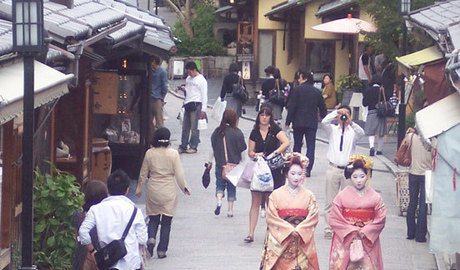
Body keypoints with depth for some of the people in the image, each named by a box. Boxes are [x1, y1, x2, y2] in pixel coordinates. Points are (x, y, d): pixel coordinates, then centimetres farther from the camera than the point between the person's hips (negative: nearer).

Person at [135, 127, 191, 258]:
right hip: (169, 192, -1)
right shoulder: (173, 154, -10)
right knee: (166, 221, 8)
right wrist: (184, 187, 10)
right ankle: (162, 250, 7)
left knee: (153, 218, 16)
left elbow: (143, 173, 5)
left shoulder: (149, 153, -4)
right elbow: (179, 174, -7)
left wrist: (139, 188, 20)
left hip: (153, 191, 1)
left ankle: (151, 238, -11)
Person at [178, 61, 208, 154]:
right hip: (187, 104, 7)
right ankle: (183, 146, 11)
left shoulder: (201, 80, -6)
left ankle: (193, 147, 3)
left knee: (194, 127, -3)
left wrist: (203, 109, -12)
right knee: (185, 127, 7)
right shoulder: (188, 79, 15)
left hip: (196, 105, -7)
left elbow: (204, 95, -8)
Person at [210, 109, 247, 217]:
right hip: (234, 163, -1)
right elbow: (242, 148, -11)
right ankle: (230, 210, 10)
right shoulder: (237, 132, -13)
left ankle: (219, 200, -13)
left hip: (220, 163, 1)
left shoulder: (217, 131, -4)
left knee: (220, 184, 14)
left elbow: (213, 147, 2)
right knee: (232, 187, 10)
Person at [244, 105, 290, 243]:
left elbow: (286, 142, -18)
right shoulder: (255, 133, 7)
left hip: (273, 170, -2)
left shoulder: (275, 130, -3)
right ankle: (251, 233, -3)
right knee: (255, 202, -1)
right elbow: (250, 152, 10)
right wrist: (255, 154, -12)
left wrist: (274, 153, -26)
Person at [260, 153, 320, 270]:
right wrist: (290, 230, -13)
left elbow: (312, 218, -1)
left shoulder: (309, 196, 5)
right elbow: (272, 218, -5)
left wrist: (298, 230, -14)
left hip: (303, 241, 1)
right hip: (280, 240, -1)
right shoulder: (276, 195, 1)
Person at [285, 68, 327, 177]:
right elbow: (322, 108, 11)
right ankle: (308, 170, -9)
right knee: (311, 146, 0)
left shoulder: (297, 90, -7)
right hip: (312, 123, 2)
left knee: (297, 145, 12)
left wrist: (288, 122, -4)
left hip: (298, 123, -2)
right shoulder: (317, 92, 4)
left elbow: (291, 107, -10)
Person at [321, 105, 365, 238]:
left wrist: (350, 122, -31)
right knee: (330, 201, 3)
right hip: (333, 169, 0)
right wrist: (336, 112, -20)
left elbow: (361, 133, -17)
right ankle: (329, 229, 8)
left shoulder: (353, 131, 5)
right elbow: (324, 122, -12)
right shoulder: (332, 130, 8)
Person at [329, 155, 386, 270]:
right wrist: (352, 231, -13)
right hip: (345, 241, -1)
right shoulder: (342, 196, -3)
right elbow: (335, 220, -5)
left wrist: (365, 231, -13)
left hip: (368, 241, 1)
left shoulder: (375, 197, 0)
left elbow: (380, 219, -2)